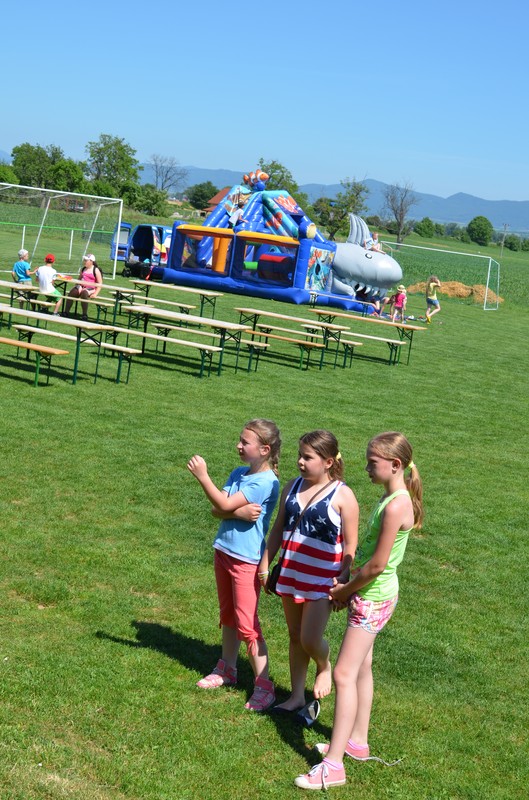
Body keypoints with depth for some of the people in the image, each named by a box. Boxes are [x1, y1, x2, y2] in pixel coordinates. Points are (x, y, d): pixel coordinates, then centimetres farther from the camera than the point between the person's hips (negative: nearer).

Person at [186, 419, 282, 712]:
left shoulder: (266, 482, -19)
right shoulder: (238, 473, 5)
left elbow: (225, 504, -21)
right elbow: (217, 509, -2)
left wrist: (202, 476, -21)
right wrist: (238, 512, -22)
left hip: (246, 559, -8)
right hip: (224, 552, 8)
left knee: (247, 624, -6)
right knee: (228, 615, 20)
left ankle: (263, 686, 2)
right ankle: (227, 670, 35)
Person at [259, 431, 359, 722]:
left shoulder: (342, 496, -11)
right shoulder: (293, 486, 5)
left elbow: (350, 547, -11)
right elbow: (278, 530, 12)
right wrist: (264, 566, 12)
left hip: (321, 581, -5)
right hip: (291, 575, 5)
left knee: (310, 640, -7)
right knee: (295, 637, 14)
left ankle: (325, 667, 28)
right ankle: (296, 697, 27)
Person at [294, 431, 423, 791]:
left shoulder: (396, 506, -24)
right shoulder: (391, 498, 6)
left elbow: (377, 565, -23)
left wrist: (345, 590, -10)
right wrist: (346, 580, 3)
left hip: (373, 596, -10)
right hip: (369, 593, 10)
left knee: (344, 674, -8)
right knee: (361, 668, 20)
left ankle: (333, 765, -4)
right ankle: (357, 741, 34)